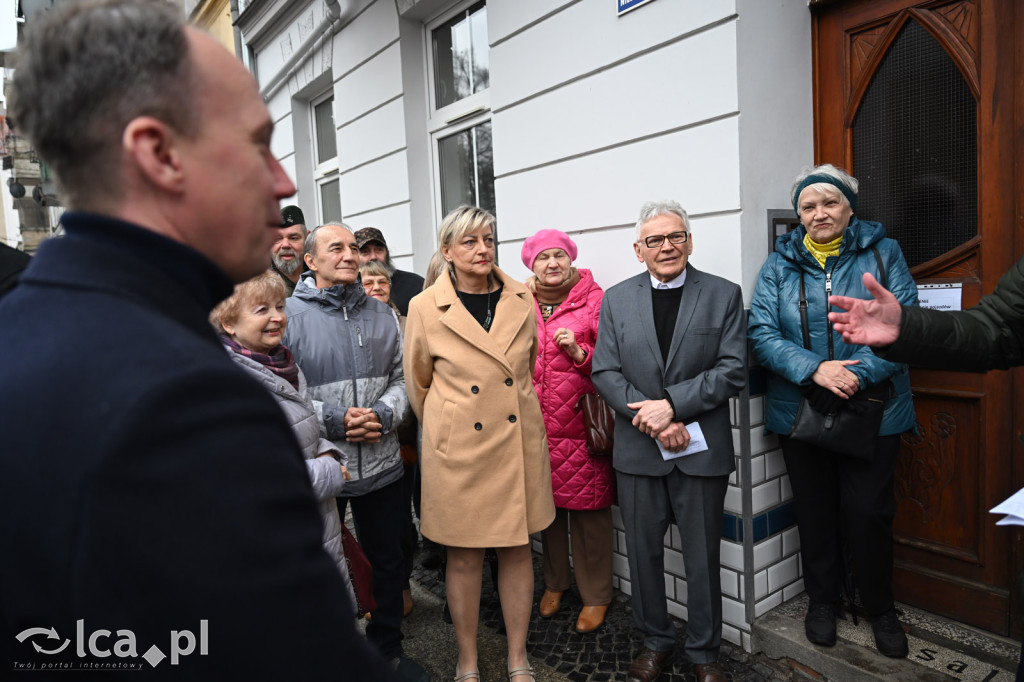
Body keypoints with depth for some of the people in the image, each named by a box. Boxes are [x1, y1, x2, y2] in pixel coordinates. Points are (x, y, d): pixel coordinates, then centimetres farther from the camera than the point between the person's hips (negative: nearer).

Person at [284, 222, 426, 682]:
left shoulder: (381, 314, 6)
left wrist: (383, 415, -12)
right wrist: (333, 420, -18)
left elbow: (400, 377, 7)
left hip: (380, 464, 4)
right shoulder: (289, 313, -8)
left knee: (387, 561, 18)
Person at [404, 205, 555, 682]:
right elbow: (418, 385, 5)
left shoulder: (522, 300, 1)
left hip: (518, 442, 3)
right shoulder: (424, 308, -7)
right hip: (458, 447, -2)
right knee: (464, 557, 9)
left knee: (518, 550, 12)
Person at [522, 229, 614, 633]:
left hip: (581, 423, -3)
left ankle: (596, 596, 22)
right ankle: (554, 583, 35)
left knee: (588, 510, 3)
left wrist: (579, 352, -17)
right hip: (535, 425, 4)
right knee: (546, 504, 14)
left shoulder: (594, 300, -1)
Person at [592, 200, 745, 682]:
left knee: (702, 558, 11)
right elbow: (604, 373, -1)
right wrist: (651, 419, -13)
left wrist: (671, 404, -17)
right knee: (643, 552, 14)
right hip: (637, 449, 2)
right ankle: (654, 641, 36)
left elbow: (732, 370, -7)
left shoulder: (724, 295, 0)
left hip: (701, 449, -1)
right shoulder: (616, 299, 4)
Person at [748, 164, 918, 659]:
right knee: (815, 511, 14)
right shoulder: (780, 265, 3)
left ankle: (880, 608, 31)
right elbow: (762, 333, -7)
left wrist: (858, 374, -23)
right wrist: (814, 369, -21)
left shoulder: (883, 253, 1)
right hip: (799, 409, 1)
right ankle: (822, 600, 35)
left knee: (867, 512, 5)